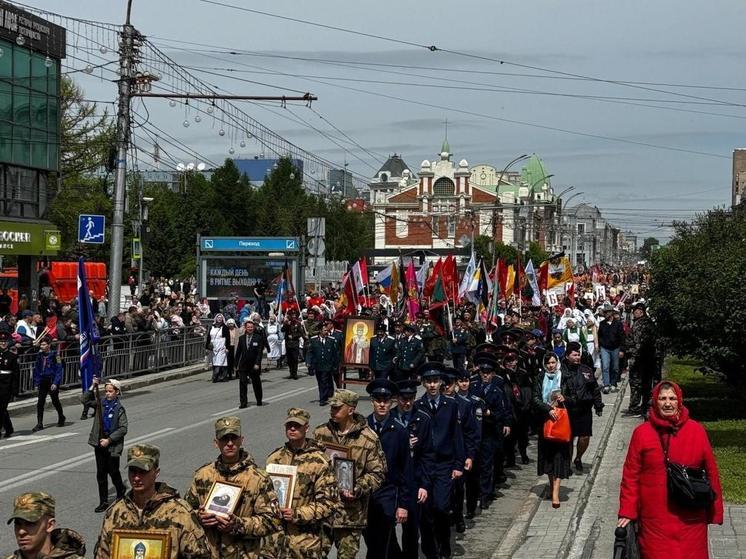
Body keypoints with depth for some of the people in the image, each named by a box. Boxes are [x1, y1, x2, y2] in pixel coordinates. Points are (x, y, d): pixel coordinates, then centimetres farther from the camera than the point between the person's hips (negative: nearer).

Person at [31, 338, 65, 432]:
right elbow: (36, 370, 12)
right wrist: (36, 383, 6)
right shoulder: (39, 355, 7)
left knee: (55, 401, 9)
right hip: (43, 382, 4)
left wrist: (55, 383, -17)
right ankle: (39, 424, -5)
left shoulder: (54, 355, -7)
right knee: (40, 402, -6)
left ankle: (61, 418, 32)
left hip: (52, 381, -4)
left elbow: (59, 370, -10)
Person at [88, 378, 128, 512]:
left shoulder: (119, 408, -9)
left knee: (113, 472, 5)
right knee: (101, 474, 7)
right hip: (99, 444, 4)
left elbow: (123, 428, -12)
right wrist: (93, 387, -11)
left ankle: (121, 493, 31)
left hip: (113, 446, -4)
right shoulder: (101, 404, 3)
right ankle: (103, 502, 14)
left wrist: (109, 440, -16)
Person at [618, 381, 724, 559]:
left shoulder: (697, 431, 1)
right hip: (654, 519, 0)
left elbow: (711, 472, 5)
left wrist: (715, 511, 6)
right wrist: (627, 511, -2)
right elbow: (631, 475, 2)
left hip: (690, 519, 0)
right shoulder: (642, 433, 0)